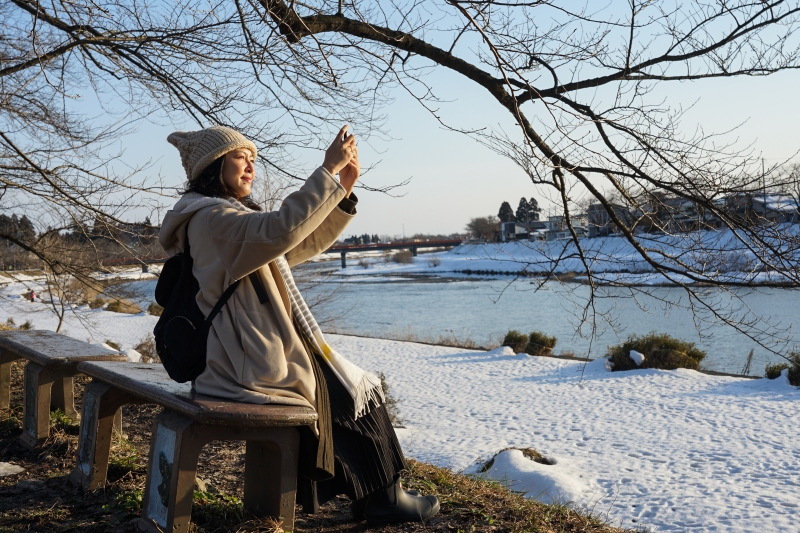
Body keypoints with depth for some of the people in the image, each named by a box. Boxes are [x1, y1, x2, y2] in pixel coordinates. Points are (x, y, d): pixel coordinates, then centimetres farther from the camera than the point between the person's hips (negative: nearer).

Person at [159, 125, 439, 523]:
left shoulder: (235, 216, 15)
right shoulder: (211, 217, -17)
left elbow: (306, 243, 13)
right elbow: (283, 229, -36)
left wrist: (344, 191, 1)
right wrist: (328, 169, -29)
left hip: (256, 354, 10)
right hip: (254, 367, -10)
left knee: (350, 385, 17)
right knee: (359, 392, 6)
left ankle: (371, 498, 26)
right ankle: (385, 498, 25)